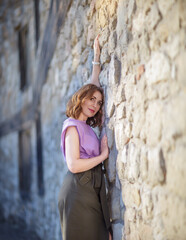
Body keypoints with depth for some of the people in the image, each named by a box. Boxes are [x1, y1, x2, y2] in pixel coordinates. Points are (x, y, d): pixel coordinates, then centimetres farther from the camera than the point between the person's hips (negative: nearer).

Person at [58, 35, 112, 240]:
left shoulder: (85, 124, 15)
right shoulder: (72, 125, -7)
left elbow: (94, 86, 26)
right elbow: (73, 165, -17)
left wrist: (97, 56, 30)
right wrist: (103, 155, -6)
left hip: (92, 188, 8)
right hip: (79, 189, -8)